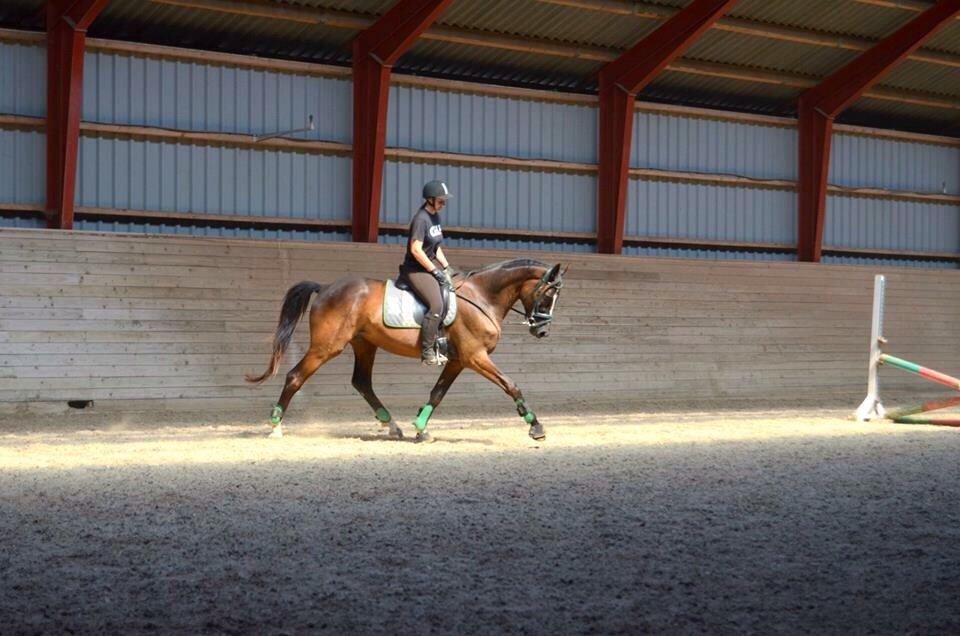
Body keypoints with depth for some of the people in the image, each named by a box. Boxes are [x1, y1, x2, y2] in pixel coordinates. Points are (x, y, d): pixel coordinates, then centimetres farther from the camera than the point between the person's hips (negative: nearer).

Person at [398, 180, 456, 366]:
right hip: (415, 269, -10)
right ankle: (427, 352, -21)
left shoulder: (435, 216, 12)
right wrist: (436, 271, -19)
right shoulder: (421, 218, -17)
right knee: (436, 304, -26)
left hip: (430, 264, 10)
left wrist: (446, 267, 9)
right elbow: (416, 250, -22)